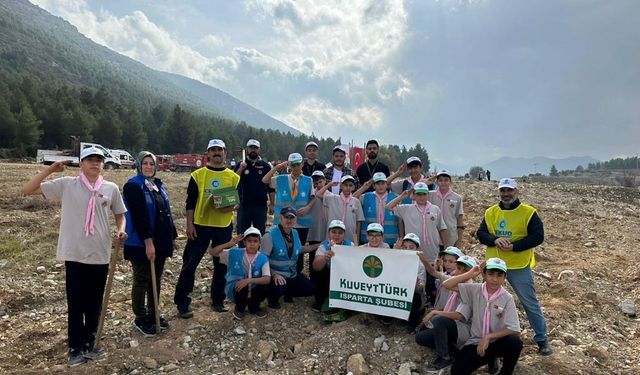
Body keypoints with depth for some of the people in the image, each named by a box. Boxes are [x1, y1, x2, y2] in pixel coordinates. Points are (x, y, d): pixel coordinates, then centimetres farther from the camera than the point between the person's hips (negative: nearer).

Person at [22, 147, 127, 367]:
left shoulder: (111, 188, 2)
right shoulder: (66, 185, -3)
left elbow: (120, 214, 12)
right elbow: (27, 190, -2)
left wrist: (121, 230, -7)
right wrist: (50, 170, -10)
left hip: (100, 254, 2)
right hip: (75, 254, -2)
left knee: (94, 303, 14)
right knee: (75, 303, 8)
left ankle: (89, 343, 32)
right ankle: (76, 347, 25)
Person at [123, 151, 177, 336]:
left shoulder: (158, 185, 12)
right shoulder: (133, 186, -12)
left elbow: (166, 213, 15)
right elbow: (139, 216, -20)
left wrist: (172, 236, 13)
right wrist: (148, 242, -24)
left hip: (160, 242, 7)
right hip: (141, 243, -7)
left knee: (156, 279, 15)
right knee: (141, 281, 5)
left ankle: (153, 314, 29)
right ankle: (140, 319, 18)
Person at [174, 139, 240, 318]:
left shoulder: (233, 177, 5)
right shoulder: (198, 175, 0)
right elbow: (190, 202, -1)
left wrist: (231, 207, -14)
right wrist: (189, 224, -7)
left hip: (224, 227, 2)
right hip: (200, 225, -2)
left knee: (221, 265, 10)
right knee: (190, 264, 1)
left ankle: (218, 300, 26)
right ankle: (182, 303, 13)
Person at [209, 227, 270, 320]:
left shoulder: (263, 258, -11)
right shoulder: (235, 253, -10)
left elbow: (267, 279, -23)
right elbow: (212, 252, -11)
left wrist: (249, 280, -36)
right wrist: (229, 244, -23)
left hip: (253, 291, 1)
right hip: (234, 289, -1)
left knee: (265, 287, -27)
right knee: (241, 286, -33)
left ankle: (254, 307, 6)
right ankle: (240, 308, 1)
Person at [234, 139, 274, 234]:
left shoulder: (265, 166, 5)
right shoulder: (240, 165, 6)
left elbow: (271, 187, 5)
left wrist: (272, 204, 0)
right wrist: (241, 169, -18)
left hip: (261, 206, 0)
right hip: (244, 206, 0)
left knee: (260, 233, 10)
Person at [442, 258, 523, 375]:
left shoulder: (507, 299, -11)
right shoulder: (475, 290, -5)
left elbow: (514, 330, -16)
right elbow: (447, 285, -12)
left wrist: (488, 337, -23)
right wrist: (471, 273, -16)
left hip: (497, 342, -1)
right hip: (476, 342, 1)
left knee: (515, 342, -34)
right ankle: (490, 358, 11)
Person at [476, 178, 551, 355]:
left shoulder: (528, 212, -8)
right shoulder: (490, 212, 3)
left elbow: (537, 237, -13)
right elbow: (481, 233, 2)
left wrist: (513, 246, -21)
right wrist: (495, 240, -18)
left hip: (519, 266, -4)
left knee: (530, 303, 7)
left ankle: (542, 339, 24)